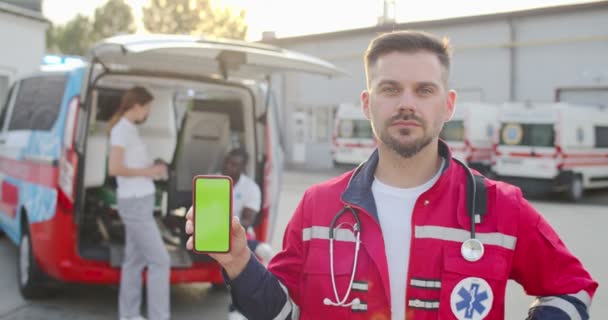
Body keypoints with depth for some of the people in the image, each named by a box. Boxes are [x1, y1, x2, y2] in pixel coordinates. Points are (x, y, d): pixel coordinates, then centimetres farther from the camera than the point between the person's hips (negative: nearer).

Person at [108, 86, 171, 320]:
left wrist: (153, 169, 5)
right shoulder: (122, 130, -14)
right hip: (135, 203, -9)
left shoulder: (129, 129, 14)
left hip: (138, 202, 9)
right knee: (160, 260, -8)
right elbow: (114, 168, -23)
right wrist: (147, 172, -15)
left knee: (135, 259, 12)